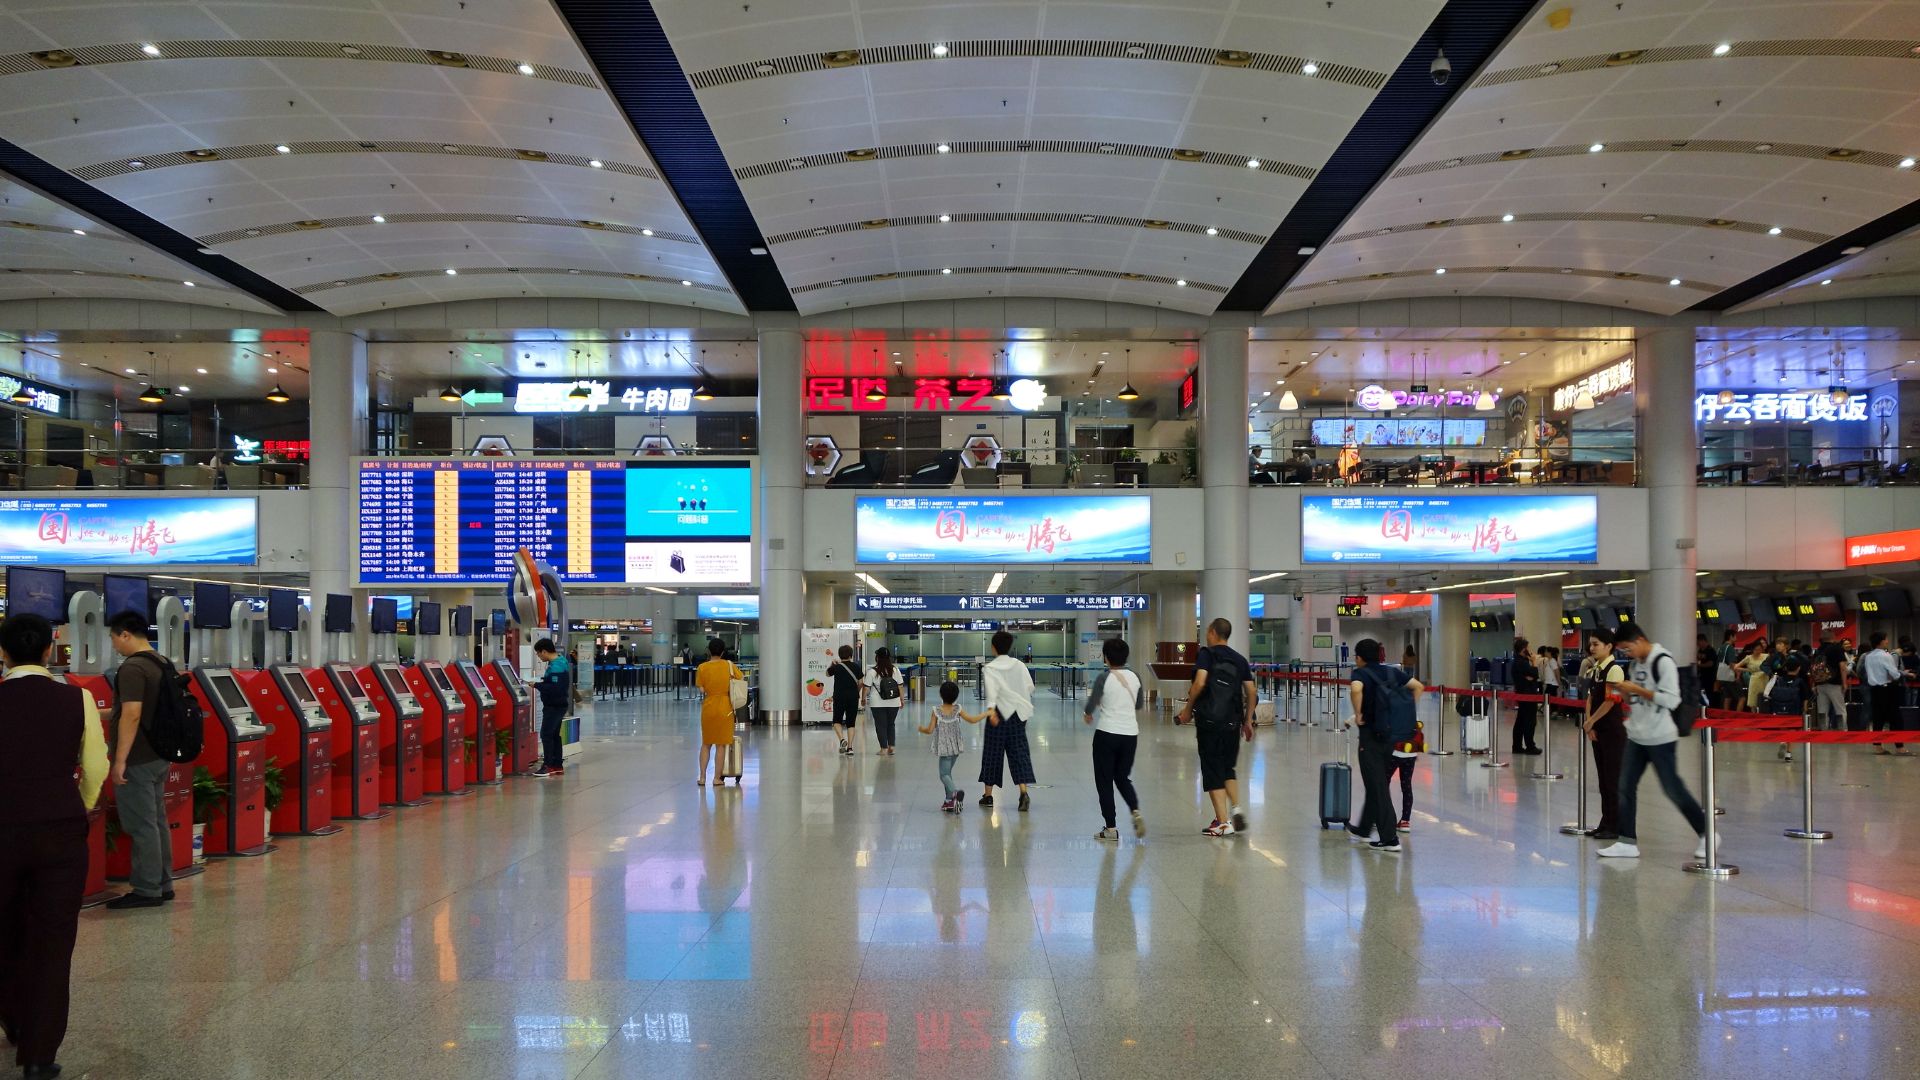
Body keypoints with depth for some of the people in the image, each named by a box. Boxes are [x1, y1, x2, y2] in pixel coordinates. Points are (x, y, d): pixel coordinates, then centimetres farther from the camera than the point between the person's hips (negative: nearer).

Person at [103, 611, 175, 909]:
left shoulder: (132, 668, -18)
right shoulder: (161, 664, 11)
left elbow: (131, 716, -24)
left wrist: (120, 760, -22)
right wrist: (114, 710, 32)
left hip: (138, 760, -9)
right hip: (159, 755, 9)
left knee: (141, 825, -3)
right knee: (157, 821, 14)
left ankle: (147, 890, 2)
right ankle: (162, 884, 20)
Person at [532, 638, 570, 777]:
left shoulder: (555, 667, -23)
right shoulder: (561, 660, 9)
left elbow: (554, 688, -29)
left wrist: (537, 685, -20)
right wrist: (544, 680, 8)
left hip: (554, 706, -10)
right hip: (559, 704, 10)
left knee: (546, 734, -5)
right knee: (554, 735, 14)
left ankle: (548, 766, -2)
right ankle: (557, 766, 18)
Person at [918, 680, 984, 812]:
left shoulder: (936, 711, -12)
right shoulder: (958, 709, -6)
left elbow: (930, 730, -11)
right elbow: (972, 720, -5)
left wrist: (921, 729, 11)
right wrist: (987, 713, 7)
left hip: (944, 748, -4)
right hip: (956, 747, 4)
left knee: (944, 774, -4)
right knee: (947, 772, 19)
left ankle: (955, 792, -33)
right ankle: (950, 801, 16)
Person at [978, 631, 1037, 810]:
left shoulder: (990, 668, -7)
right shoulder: (1019, 665, 4)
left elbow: (992, 689, -22)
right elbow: (1030, 687, 4)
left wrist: (991, 709, -34)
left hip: (999, 713, -3)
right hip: (1018, 713, 3)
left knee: (992, 752, 8)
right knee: (1019, 751, 4)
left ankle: (988, 795, 16)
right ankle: (1024, 791, -12)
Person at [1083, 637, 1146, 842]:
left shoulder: (1104, 678, -12)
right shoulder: (1134, 677, 2)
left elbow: (1091, 706, -8)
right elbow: (1140, 704, 14)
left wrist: (1088, 714, 14)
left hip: (1107, 734, -4)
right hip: (1130, 734, 4)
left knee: (1104, 781, 7)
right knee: (1123, 778, 19)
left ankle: (1110, 828, 6)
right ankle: (1136, 812, -5)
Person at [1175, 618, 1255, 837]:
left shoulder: (1206, 654, -3)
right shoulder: (1240, 660, 12)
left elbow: (1200, 682, -16)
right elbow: (1250, 692, 9)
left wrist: (1187, 709, -6)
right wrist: (1248, 721, 17)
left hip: (1209, 721, -5)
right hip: (1232, 722, 5)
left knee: (1213, 772, 1)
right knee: (1228, 769, 20)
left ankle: (1223, 822, -1)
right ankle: (1236, 808, 1)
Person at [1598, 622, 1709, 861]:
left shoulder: (1663, 661, -16)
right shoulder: (1637, 662, 10)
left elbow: (1671, 700, -22)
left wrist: (1637, 689, -22)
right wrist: (1625, 689, 1)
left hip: (1659, 738, -8)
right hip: (1636, 737, 8)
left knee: (1673, 789, 2)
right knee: (1626, 787, 3)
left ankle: (1706, 835, 19)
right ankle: (1627, 842, 8)